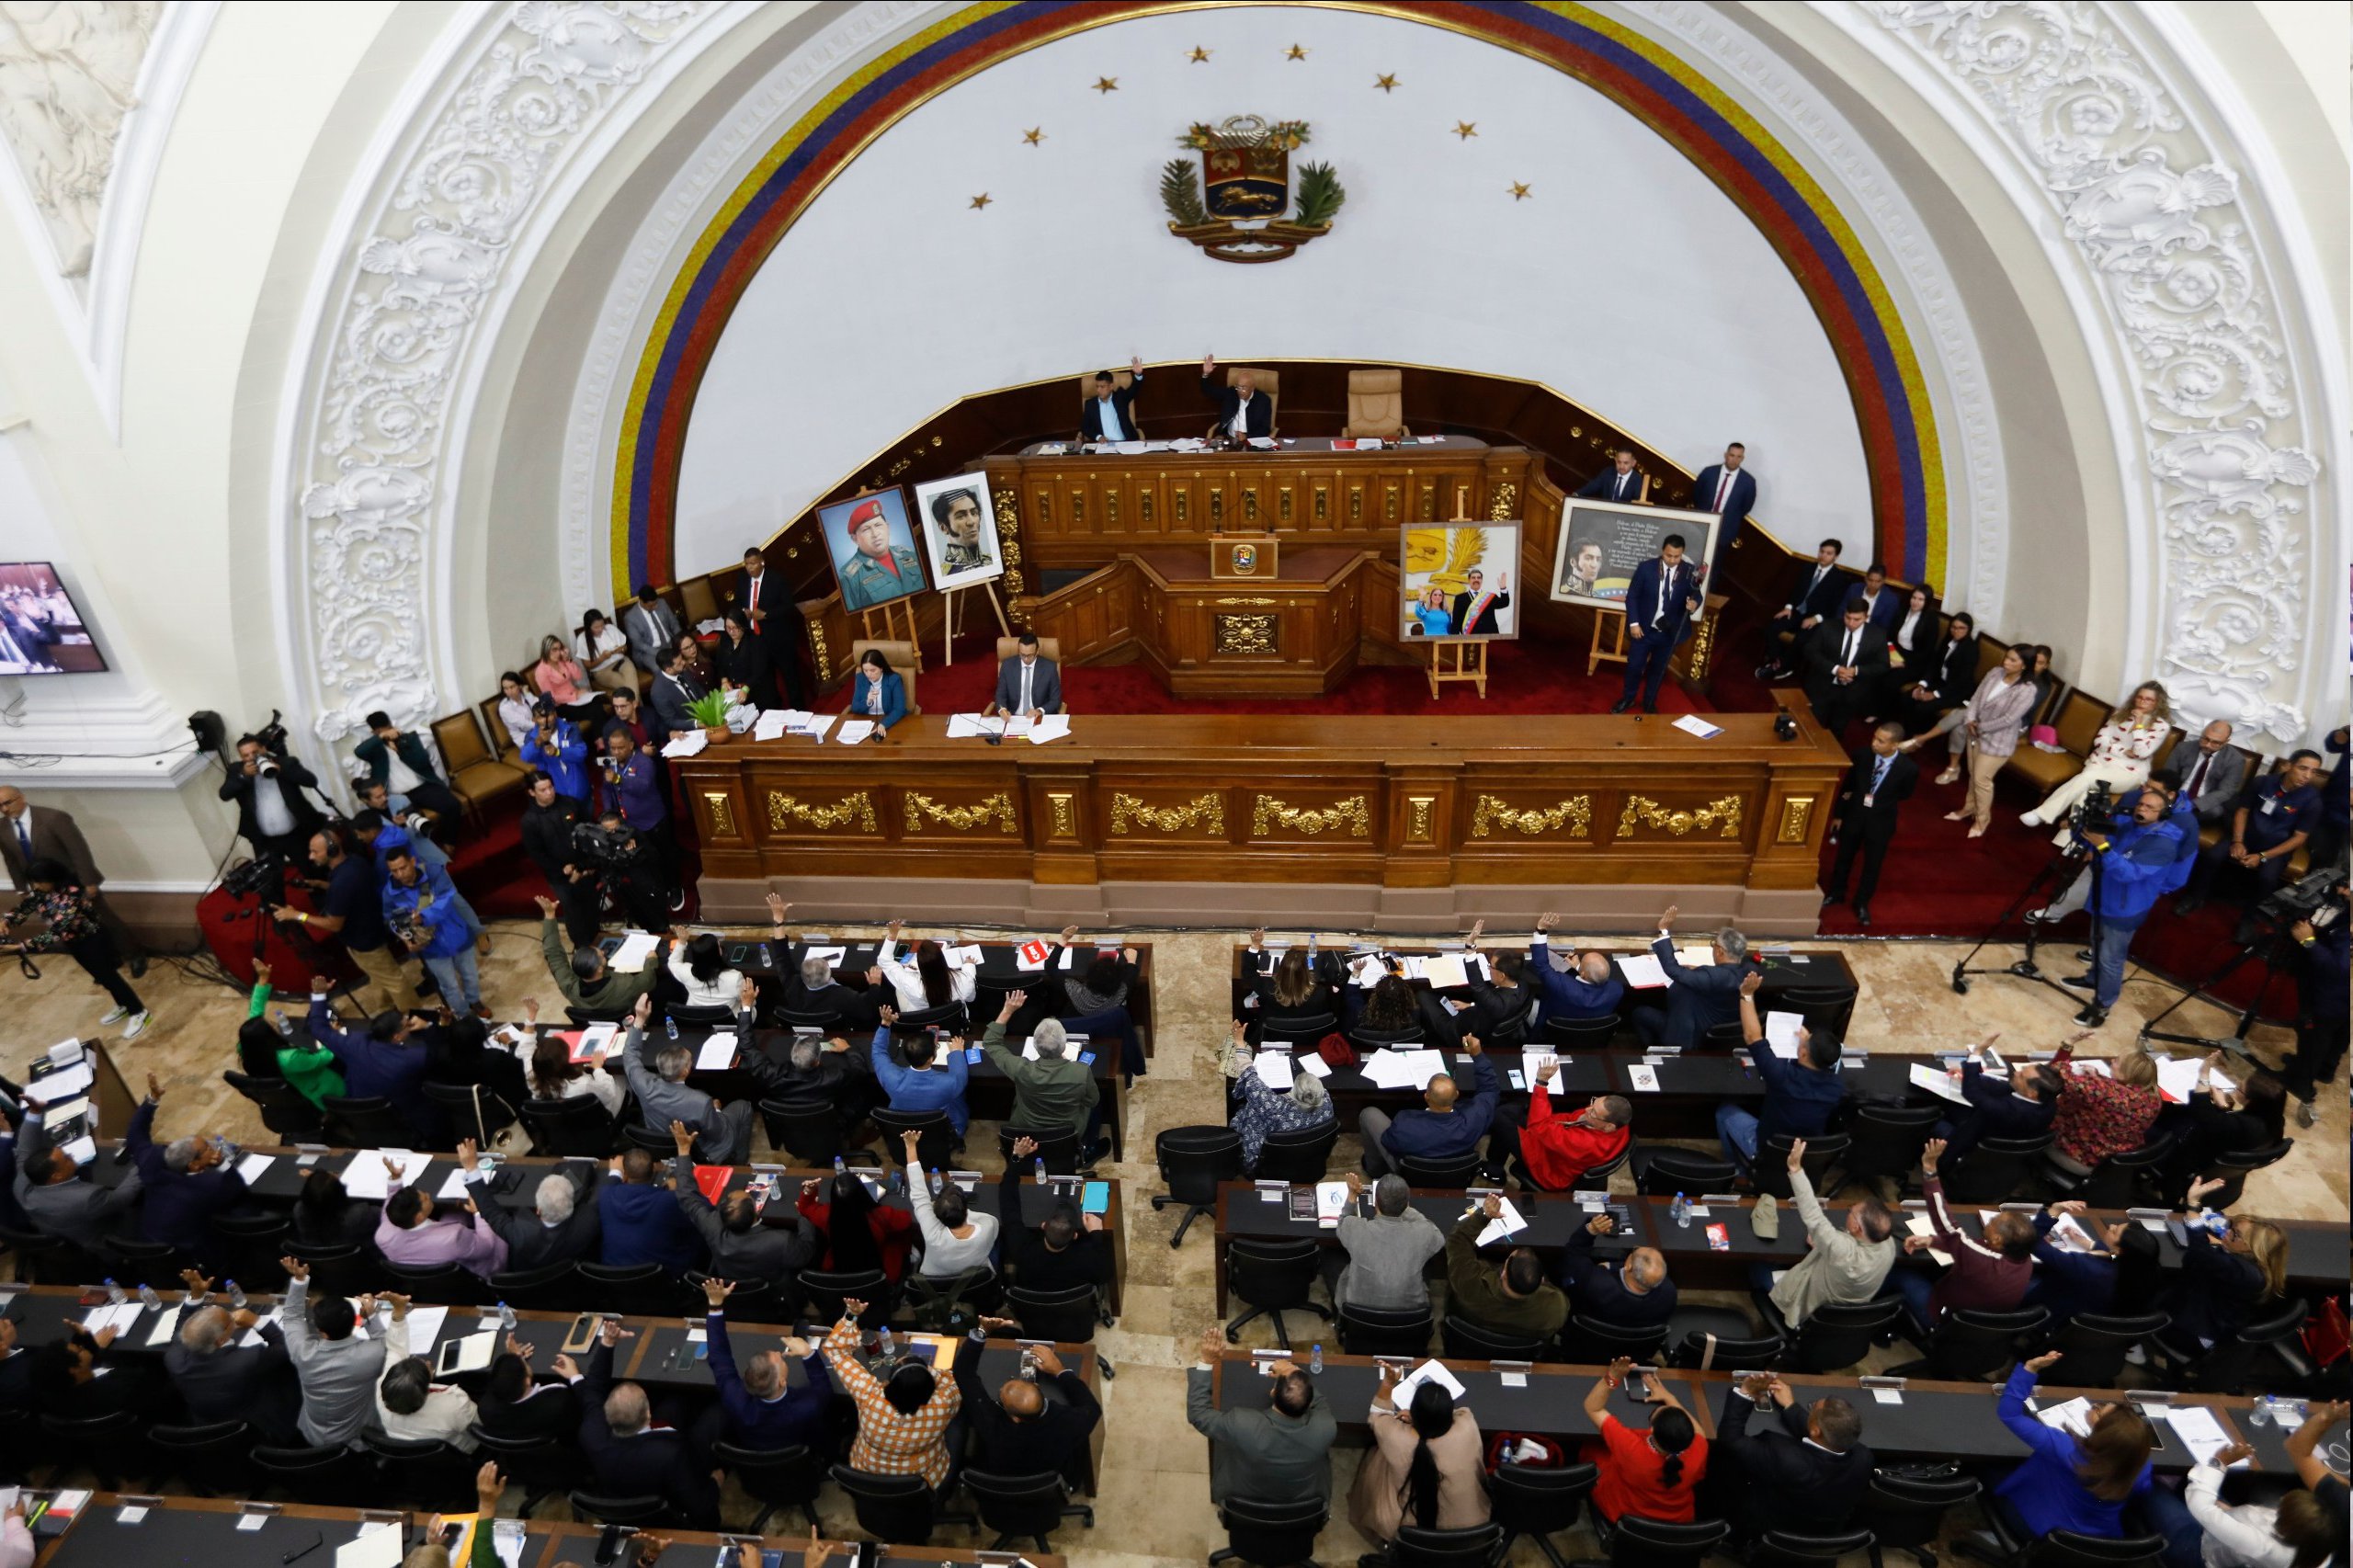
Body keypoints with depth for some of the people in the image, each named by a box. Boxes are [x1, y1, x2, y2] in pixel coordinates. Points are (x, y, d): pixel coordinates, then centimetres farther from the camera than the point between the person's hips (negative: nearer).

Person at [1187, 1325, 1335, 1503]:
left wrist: (1206, 1362, -20)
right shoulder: (1325, 1428, -34)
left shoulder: (1243, 1424, -39)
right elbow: (1319, 1404, -9)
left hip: (1242, 1500, -1)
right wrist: (1294, 1374, -8)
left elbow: (1197, 1414, -20)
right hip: (1306, 1505, 1)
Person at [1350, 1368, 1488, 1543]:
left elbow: (1378, 1414, -5)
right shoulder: (1466, 1430, -31)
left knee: (1376, 1456, 23)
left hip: (1404, 1531, -1)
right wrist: (1428, 1415, -7)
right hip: (1467, 1529, 1)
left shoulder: (1396, 1438, -30)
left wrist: (1388, 1382, -14)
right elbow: (1463, 1411, -4)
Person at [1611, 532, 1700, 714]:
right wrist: (1634, 623, -12)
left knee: (1658, 669, 15)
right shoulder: (1646, 568, -12)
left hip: (1670, 632, 1)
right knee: (1634, 665, 8)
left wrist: (1694, 604, -26)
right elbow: (1632, 596, -6)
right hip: (1644, 629, -1)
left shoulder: (1689, 571, -9)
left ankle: (1649, 702, 33)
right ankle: (1627, 699, 30)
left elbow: (1696, 595, -1)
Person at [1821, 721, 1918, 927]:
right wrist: (1839, 814, 4)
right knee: (1844, 857, 19)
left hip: (1880, 822, -2)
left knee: (1872, 865, 13)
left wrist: (1876, 799, -9)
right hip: (1854, 815, 2)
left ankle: (1862, 903, 34)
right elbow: (1847, 786, -2)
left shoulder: (1908, 768, -23)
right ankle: (1836, 893, 42)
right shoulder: (1862, 755, -17)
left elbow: (1905, 794, -2)